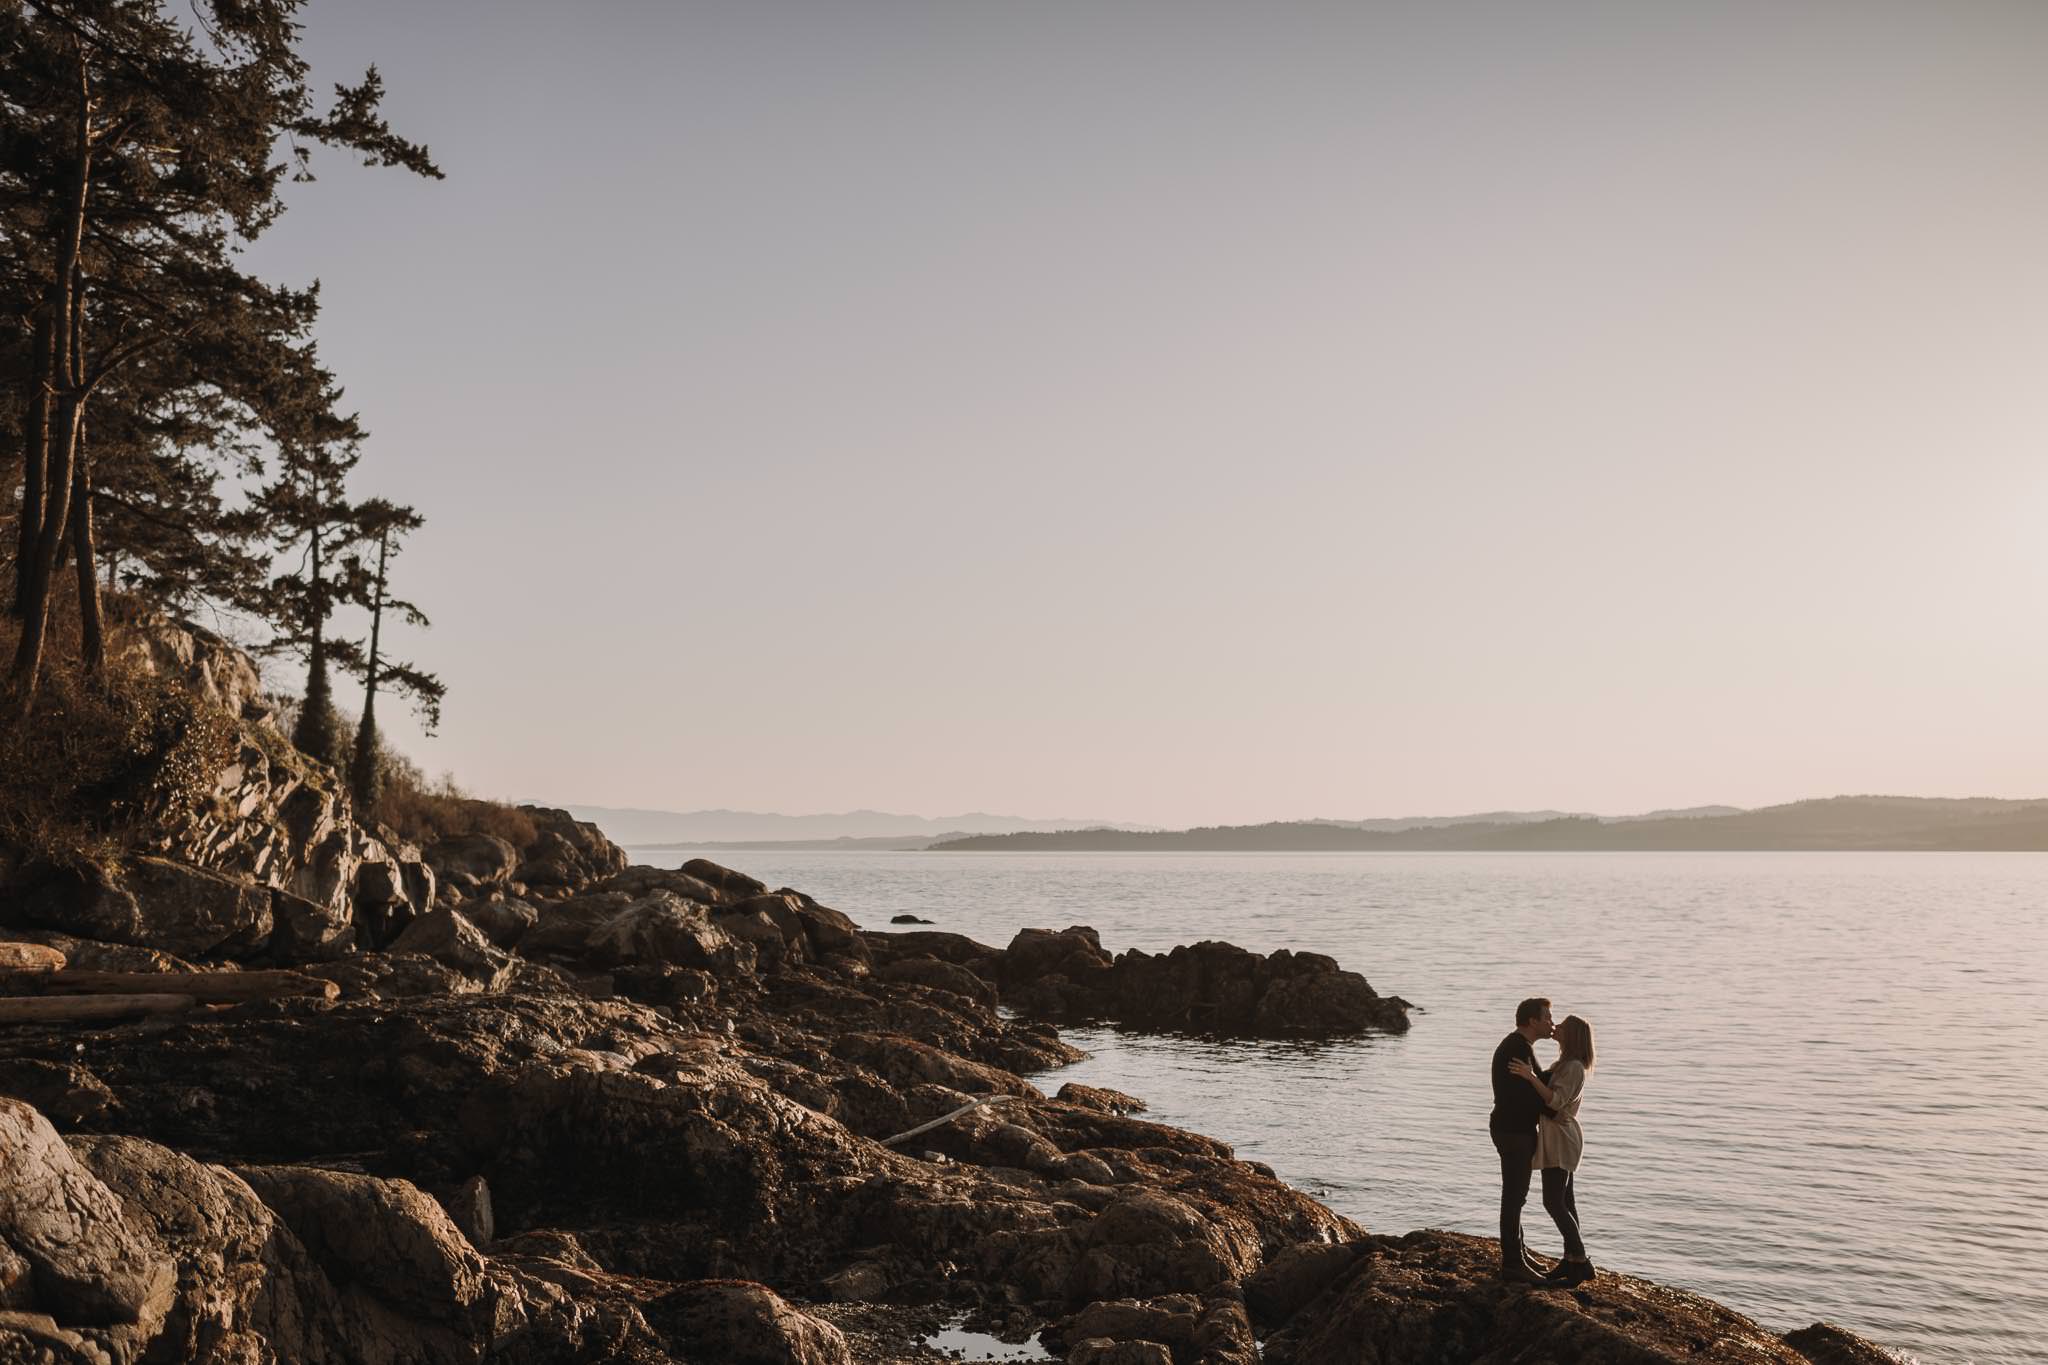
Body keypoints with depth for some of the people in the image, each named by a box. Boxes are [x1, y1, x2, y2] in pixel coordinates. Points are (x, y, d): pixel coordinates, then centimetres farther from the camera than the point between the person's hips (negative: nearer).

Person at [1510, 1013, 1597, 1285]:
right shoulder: (1565, 1064, 15)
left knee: (1553, 1202, -10)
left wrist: (1531, 1077, -33)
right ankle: (1571, 1259, 14)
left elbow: (1555, 1100, -27)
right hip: (1557, 1136, 10)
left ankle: (1580, 1261, -7)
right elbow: (1546, 1087, 14)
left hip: (1560, 1138, -10)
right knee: (1565, 1201, 11)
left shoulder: (1573, 1067, -17)